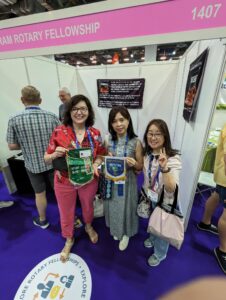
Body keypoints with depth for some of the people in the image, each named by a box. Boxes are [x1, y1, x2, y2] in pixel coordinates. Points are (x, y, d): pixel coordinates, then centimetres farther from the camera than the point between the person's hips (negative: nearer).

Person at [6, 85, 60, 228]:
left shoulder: (14, 120, -13)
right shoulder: (52, 116, -13)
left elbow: (12, 146, -7)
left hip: (33, 165, 0)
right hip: (53, 163, 0)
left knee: (40, 193, 20)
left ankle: (42, 220, 42)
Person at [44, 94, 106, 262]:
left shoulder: (95, 133, -9)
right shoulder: (59, 132, -13)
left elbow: (101, 155, 2)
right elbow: (47, 159, -6)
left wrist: (96, 164, -18)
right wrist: (55, 154, -28)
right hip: (64, 181, -1)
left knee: (88, 206, 26)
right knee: (66, 212, 20)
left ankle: (89, 227, 61)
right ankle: (69, 240, 52)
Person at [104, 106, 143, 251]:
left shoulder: (136, 142, -15)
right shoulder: (108, 140, -6)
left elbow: (140, 167, -6)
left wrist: (134, 164, -27)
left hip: (127, 182, -3)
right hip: (111, 181, 3)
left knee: (125, 208, 16)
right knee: (113, 207, 22)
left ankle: (126, 234, 48)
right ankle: (116, 230, 54)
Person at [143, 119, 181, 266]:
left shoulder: (173, 158, -29)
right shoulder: (147, 154, -11)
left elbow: (171, 189, -36)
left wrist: (164, 168, -50)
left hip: (164, 202, -5)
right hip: (150, 198, 5)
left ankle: (160, 254, 52)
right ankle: (153, 238, 63)